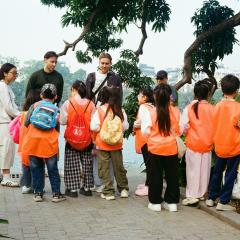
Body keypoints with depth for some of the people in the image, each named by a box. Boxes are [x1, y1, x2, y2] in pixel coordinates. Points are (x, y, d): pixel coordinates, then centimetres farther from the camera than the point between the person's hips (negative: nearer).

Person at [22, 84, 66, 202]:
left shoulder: (35, 105, 6)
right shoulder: (56, 110, 7)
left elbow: (26, 123, 3)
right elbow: (57, 129, 5)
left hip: (33, 140, 1)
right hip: (49, 143, 0)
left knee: (36, 169, 10)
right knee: (53, 169, 8)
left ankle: (38, 193, 15)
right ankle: (56, 194, 11)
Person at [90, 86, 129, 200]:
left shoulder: (100, 110, -14)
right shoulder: (121, 111, -8)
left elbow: (94, 127, -14)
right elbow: (125, 127, -1)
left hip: (102, 144, -2)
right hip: (117, 144, 2)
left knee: (104, 169, 7)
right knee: (119, 167, 16)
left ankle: (108, 192, 9)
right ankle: (123, 189, 27)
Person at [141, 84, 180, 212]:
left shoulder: (150, 113, -15)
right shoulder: (176, 112, -8)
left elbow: (145, 131, -7)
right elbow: (179, 130, 2)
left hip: (155, 148, -2)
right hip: (171, 148, 2)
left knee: (155, 176, 10)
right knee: (172, 176, 13)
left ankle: (155, 202, 17)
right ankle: (172, 202, 19)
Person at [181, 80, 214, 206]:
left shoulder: (189, 108, -12)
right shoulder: (212, 108, -9)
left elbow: (183, 127, -11)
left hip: (193, 143, -1)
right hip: (207, 144, 2)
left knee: (193, 169, 7)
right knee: (204, 169, 13)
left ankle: (192, 195, 8)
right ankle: (201, 194, 23)